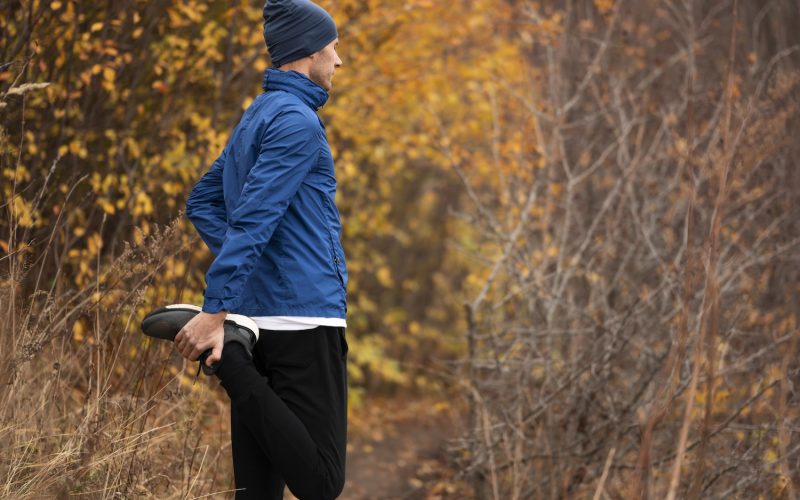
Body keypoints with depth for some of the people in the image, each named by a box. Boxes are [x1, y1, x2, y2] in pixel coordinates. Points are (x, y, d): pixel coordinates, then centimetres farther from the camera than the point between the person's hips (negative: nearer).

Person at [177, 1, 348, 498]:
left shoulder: (256, 118, 18)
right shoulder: (297, 121, -10)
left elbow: (203, 201, 26)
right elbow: (253, 219, -19)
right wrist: (215, 311, -24)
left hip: (258, 314, 10)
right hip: (303, 317, -10)